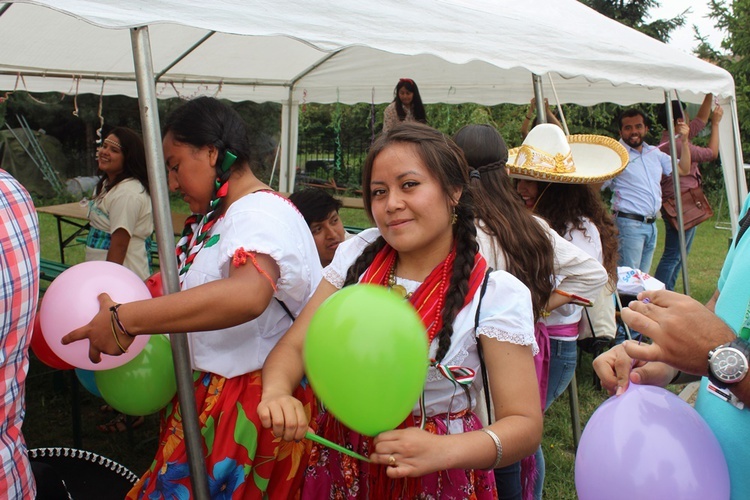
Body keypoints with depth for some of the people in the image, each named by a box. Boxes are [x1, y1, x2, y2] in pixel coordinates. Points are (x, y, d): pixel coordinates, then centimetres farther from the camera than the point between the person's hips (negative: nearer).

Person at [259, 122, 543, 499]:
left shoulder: (498, 294, -18)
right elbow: (294, 346, -5)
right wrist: (276, 393, -26)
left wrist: (445, 450, -35)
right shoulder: (357, 255, -5)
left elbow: (525, 425, -18)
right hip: (341, 466, 4)